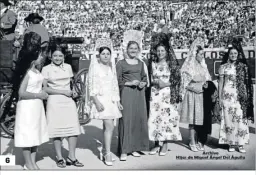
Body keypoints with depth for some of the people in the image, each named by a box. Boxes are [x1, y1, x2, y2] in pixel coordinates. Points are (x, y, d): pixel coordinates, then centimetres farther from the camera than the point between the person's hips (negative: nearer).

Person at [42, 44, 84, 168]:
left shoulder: (68, 67, 11)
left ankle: (71, 157, 8)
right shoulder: (46, 69, -1)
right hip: (54, 102, -3)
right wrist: (62, 91, -11)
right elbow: (44, 88, -6)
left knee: (74, 129, -2)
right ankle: (60, 158, 13)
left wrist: (73, 91, 3)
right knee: (57, 130, 0)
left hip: (68, 101, 4)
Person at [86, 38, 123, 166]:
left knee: (107, 126, 7)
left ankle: (105, 152, 18)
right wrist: (96, 102, -17)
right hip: (101, 99, -6)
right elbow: (91, 85, -8)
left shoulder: (111, 67, 15)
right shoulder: (95, 67, -3)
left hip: (111, 99, 6)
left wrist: (118, 101, 14)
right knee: (109, 126, -14)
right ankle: (108, 154, -8)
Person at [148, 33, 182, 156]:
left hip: (168, 94, -2)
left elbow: (176, 80, 2)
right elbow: (151, 79, 10)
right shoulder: (153, 64, 9)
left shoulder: (171, 64, 4)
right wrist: (157, 82, -10)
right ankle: (156, 144, 10)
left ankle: (165, 145, 7)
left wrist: (167, 83, -13)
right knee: (154, 118, -1)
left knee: (167, 118, -4)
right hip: (155, 94, 2)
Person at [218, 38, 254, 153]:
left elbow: (247, 83, 7)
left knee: (241, 119, -4)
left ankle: (241, 144, 4)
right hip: (228, 96, 0)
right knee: (229, 119, 0)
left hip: (240, 97, 0)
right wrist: (220, 97, 3)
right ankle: (231, 143, 8)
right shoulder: (223, 67, 5)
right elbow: (221, 83, 7)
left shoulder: (243, 67, 7)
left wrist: (247, 97, 1)